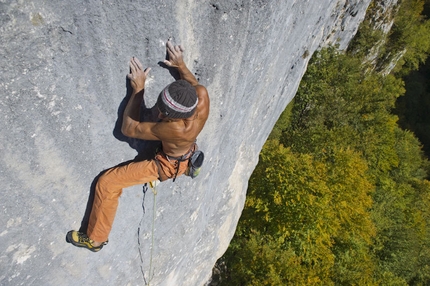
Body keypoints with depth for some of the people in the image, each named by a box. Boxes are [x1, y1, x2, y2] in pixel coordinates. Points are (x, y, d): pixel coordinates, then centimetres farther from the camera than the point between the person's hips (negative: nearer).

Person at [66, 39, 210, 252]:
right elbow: (195, 85, -1)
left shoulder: (174, 128, -45)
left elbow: (129, 128, -30)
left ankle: (95, 239, 16)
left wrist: (138, 89, -27)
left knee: (107, 183, -4)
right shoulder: (202, 98, -30)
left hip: (167, 165, -6)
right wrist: (181, 65, -8)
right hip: (188, 154, 7)